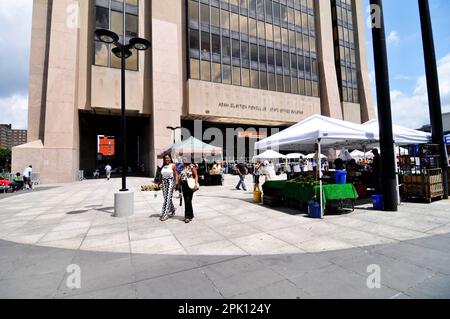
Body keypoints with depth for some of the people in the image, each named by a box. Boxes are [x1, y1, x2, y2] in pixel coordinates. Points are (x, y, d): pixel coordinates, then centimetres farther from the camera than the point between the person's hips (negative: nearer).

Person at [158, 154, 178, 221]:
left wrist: (176, 183, -14)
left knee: (168, 198, -8)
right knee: (165, 198, 11)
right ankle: (172, 211, 30)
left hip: (170, 182, -6)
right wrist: (159, 183, 14)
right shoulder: (163, 166, 13)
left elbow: (176, 175, -4)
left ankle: (165, 214, -8)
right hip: (164, 182, 6)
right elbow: (161, 176, 18)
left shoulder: (173, 165, -2)